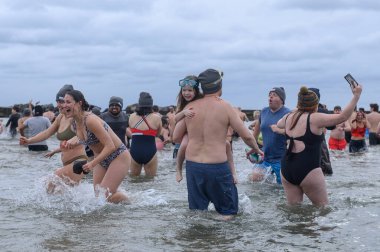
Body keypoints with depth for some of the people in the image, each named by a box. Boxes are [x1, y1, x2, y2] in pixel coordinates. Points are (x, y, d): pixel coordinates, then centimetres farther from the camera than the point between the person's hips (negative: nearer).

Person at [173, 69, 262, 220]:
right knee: (227, 212, 10)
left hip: (192, 166, 4)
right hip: (217, 167, -4)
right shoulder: (225, 107, -7)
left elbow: (176, 138, 9)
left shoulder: (190, 107, 3)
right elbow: (246, 136, -4)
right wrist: (256, 149, 17)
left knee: (196, 212, 15)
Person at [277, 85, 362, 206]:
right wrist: (356, 96, -1)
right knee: (323, 208, 6)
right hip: (308, 169, -6)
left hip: (286, 168, 6)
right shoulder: (315, 119, -7)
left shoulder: (289, 117, 11)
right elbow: (343, 117, -7)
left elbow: (279, 124, 35)